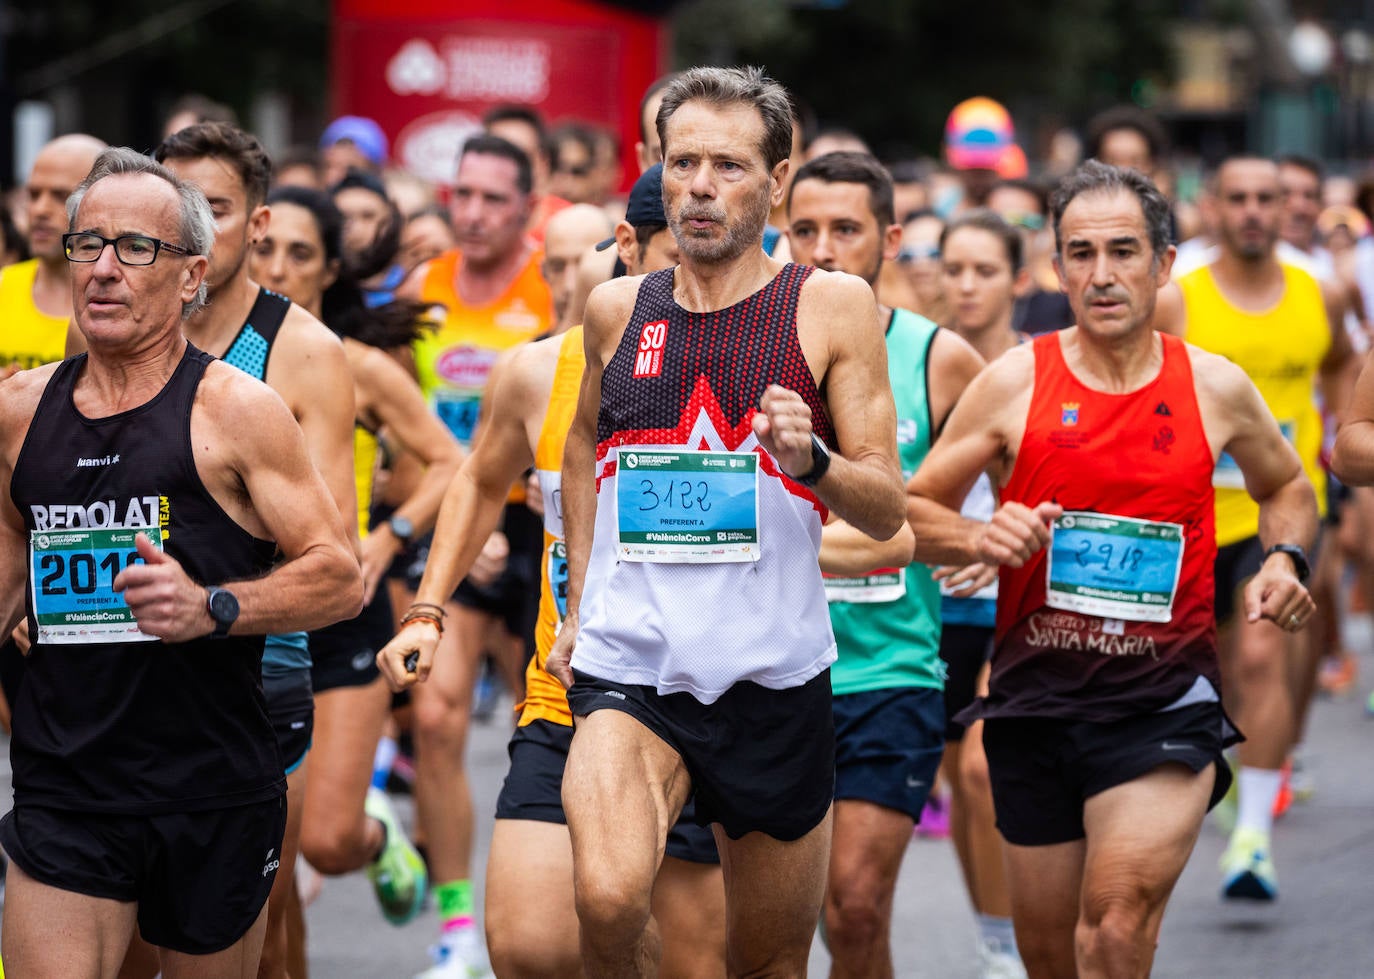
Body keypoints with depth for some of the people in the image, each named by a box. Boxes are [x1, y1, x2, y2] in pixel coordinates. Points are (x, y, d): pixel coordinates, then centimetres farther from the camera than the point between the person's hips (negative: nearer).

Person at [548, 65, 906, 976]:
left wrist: (810, 457, -22)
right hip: (627, 665, 0)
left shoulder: (833, 306, -1)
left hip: (774, 672, 0)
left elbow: (886, 509, -2)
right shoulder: (618, 310, 7)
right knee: (609, 899, -27)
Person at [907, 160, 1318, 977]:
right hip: (1037, 693, 2)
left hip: (1164, 700, -2)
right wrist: (981, 539, -17)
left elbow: (1288, 489, 21)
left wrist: (1284, 560, 1)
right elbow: (911, 513, 4)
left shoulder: (1216, 388, 1)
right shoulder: (1016, 382, -2)